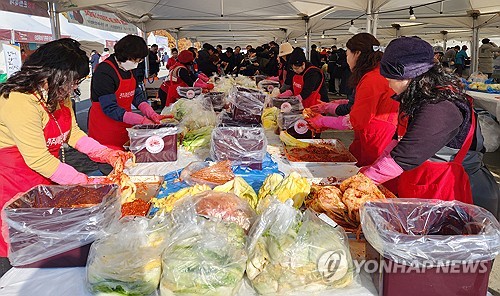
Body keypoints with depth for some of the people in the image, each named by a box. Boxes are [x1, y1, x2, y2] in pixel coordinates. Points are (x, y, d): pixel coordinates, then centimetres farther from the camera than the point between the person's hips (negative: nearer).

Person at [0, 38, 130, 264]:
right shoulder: (19, 101, -26)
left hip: (49, 177, 8)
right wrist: (86, 182, -25)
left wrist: (106, 154, -4)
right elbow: (38, 159, -26)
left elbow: (72, 132, 11)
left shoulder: (60, 95, 3)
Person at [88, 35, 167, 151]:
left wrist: (153, 115, -9)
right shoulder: (104, 71, -18)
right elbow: (110, 108, -22)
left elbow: (137, 95, 8)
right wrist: (142, 120, -27)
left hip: (124, 126, 7)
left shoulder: (129, 70, 8)